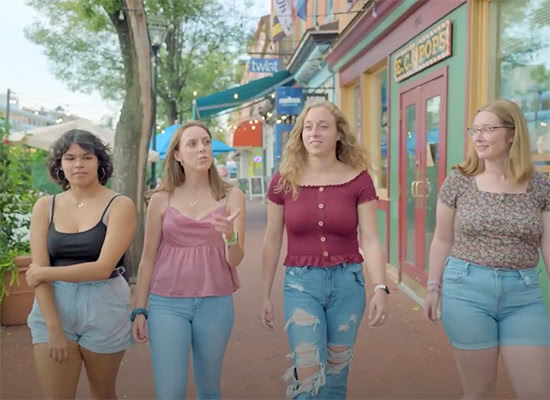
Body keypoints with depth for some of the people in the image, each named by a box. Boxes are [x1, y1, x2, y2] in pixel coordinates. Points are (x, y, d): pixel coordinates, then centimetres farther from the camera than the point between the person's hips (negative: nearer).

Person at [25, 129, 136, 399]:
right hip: (53, 307, 2)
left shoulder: (120, 205, -8)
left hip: (103, 308, -2)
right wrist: (53, 328, -12)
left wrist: (44, 273, -9)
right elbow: (38, 271, -4)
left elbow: (103, 267, -16)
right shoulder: (45, 206, 2)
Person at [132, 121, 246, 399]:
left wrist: (230, 236, -27)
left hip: (215, 304, 1)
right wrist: (139, 310, 5)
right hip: (167, 304, 0)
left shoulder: (232, 197, 0)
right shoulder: (161, 199, 1)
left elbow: (235, 259, -6)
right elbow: (148, 258, 6)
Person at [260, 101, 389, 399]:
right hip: (301, 282, -1)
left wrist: (380, 288, -20)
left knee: (335, 374, 14)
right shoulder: (283, 181, -2)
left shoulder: (358, 180, -4)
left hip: (347, 282, 1)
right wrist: (265, 295, 4)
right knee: (308, 375, -6)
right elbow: (272, 241, 3)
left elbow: (371, 240, -7)